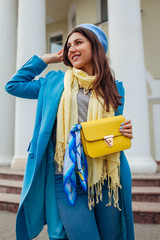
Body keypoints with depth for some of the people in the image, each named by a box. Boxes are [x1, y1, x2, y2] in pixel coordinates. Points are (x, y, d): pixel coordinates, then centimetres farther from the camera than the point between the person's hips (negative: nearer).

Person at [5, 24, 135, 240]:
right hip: (69, 179, -2)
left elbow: (116, 129, 14)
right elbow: (13, 85, 13)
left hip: (105, 179, 3)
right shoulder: (56, 82, 8)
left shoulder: (113, 88, 10)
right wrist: (45, 59, 12)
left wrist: (126, 132, -9)